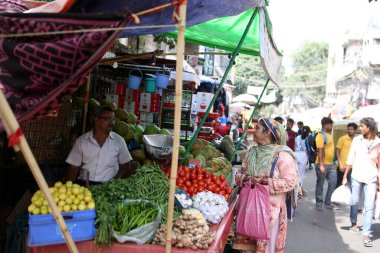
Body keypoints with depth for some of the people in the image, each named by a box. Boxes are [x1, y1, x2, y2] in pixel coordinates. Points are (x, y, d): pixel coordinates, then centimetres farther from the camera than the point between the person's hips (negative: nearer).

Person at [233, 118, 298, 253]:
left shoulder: (282, 154, -11)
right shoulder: (252, 151, 9)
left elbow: (290, 182, -15)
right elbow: (239, 173, 13)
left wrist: (265, 181, -21)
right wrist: (246, 178, -10)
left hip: (270, 207, -5)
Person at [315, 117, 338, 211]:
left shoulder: (329, 134, 13)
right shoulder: (321, 136, -16)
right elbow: (320, 151, -22)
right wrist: (321, 164, -26)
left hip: (331, 164, 9)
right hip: (322, 164, -9)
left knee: (333, 183, 10)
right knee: (320, 184, 4)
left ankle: (328, 202, 21)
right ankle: (319, 203, 15)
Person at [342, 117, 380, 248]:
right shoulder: (357, 140, -2)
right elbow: (350, 159, 3)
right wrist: (345, 176, 4)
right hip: (356, 176, 1)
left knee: (369, 206, -5)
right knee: (354, 202, 14)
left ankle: (366, 234, 0)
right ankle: (354, 223, 38)